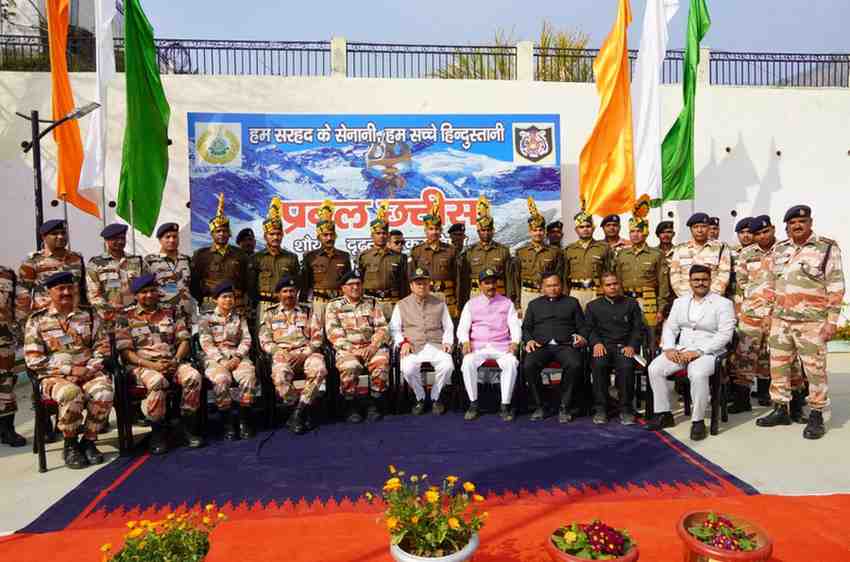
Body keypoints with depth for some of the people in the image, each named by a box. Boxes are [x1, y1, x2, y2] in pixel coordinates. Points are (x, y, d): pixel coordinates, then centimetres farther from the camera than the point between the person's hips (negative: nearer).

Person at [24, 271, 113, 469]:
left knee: (104, 393, -31)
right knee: (71, 394, -36)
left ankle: (88, 441, -8)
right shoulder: (37, 320, 6)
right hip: (54, 376, -2)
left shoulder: (89, 315, 13)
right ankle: (70, 445, -10)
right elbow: (34, 360, -2)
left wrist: (90, 368, -9)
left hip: (89, 372, 2)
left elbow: (102, 348, 11)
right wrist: (70, 369, -11)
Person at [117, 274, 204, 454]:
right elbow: (126, 351, 0)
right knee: (157, 381, -38)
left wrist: (175, 361, -10)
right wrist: (152, 365, -14)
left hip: (172, 363, 3)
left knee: (193, 376, -29)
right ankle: (157, 431, -17)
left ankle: (189, 425, -12)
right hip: (143, 365, -2)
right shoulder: (127, 318, 9)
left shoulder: (171, 313, 17)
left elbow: (184, 340, 11)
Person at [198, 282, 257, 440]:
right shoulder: (206, 318, 11)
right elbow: (206, 343, -1)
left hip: (237, 356, 2)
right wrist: (222, 360, -15)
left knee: (249, 376, -31)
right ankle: (228, 421, -18)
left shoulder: (240, 318, 18)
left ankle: (244, 419, -16)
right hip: (215, 357, -2)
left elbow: (246, 340, 8)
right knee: (222, 379, -35)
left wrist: (237, 358, -10)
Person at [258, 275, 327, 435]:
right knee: (280, 376, -35)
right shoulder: (270, 314, 19)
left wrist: (304, 354, -9)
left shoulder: (308, 312, 18)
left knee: (319, 369, -34)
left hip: (306, 352, 0)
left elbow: (317, 338, 8)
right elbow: (265, 341, 9)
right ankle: (303, 414, -14)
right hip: (282, 354, 0)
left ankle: (298, 413, -23)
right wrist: (280, 353, -9)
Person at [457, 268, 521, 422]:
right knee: (468, 363, -31)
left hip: (501, 346, 0)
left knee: (511, 363, -32)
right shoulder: (471, 304, 16)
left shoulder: (507, 303, 15)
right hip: (477, 346, 1)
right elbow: (462, 327, 10)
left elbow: (515, 326, 8)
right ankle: (473, 404, -17)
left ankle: (505, 405, -22)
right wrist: (465, 341, -11)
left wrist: (515, 342, -12)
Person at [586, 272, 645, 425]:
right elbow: (589, 328, 9)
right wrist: (596, 343, -12)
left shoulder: (631, 304, 17)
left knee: (626, 366, -33)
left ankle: (626, 409, -20)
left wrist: (632, 346, -9)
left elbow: (639, 328, 9)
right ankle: (600, 409, -22)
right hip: (603, 346, 0)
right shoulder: (593, 306, 18)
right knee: (599, 364, -33)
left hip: (625, 346, 0)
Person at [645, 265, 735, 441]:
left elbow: (725, 334, -11)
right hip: (680, 349, 5)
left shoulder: (723, 304, -2)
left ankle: (698, 421, -18)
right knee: (654, 368, -18)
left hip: (708, 352, -5)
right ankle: (664, 414, -4)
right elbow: (670, 328, 11)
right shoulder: (680, 302, 14)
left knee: (698, 374, -36)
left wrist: (698, 351, -20)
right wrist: (669, 348, -9)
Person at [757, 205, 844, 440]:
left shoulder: (827, 248, -2)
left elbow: (836, 287, -6)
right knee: (778, 365, 9)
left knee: (815, 369, 1)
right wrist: (770, 313, 14)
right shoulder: (779, 249, 11)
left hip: (812, 322, -5)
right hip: (780, 320, 5)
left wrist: (832, 320, -11)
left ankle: (817, 415, 13)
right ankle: (780, 410, 21)